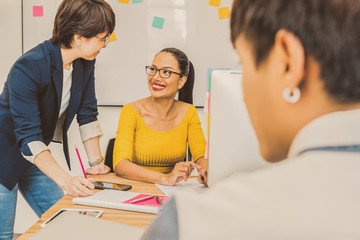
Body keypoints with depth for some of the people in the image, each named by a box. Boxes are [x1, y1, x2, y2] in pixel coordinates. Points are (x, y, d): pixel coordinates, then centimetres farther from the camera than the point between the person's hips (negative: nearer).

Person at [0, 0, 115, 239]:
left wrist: (96, 162, -2)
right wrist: (65, 179, -41)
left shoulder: (85, 63, -6)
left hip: (36, 158, 7)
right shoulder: (29, 68, -29)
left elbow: (87, 114, 3)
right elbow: (28, 137, -32)